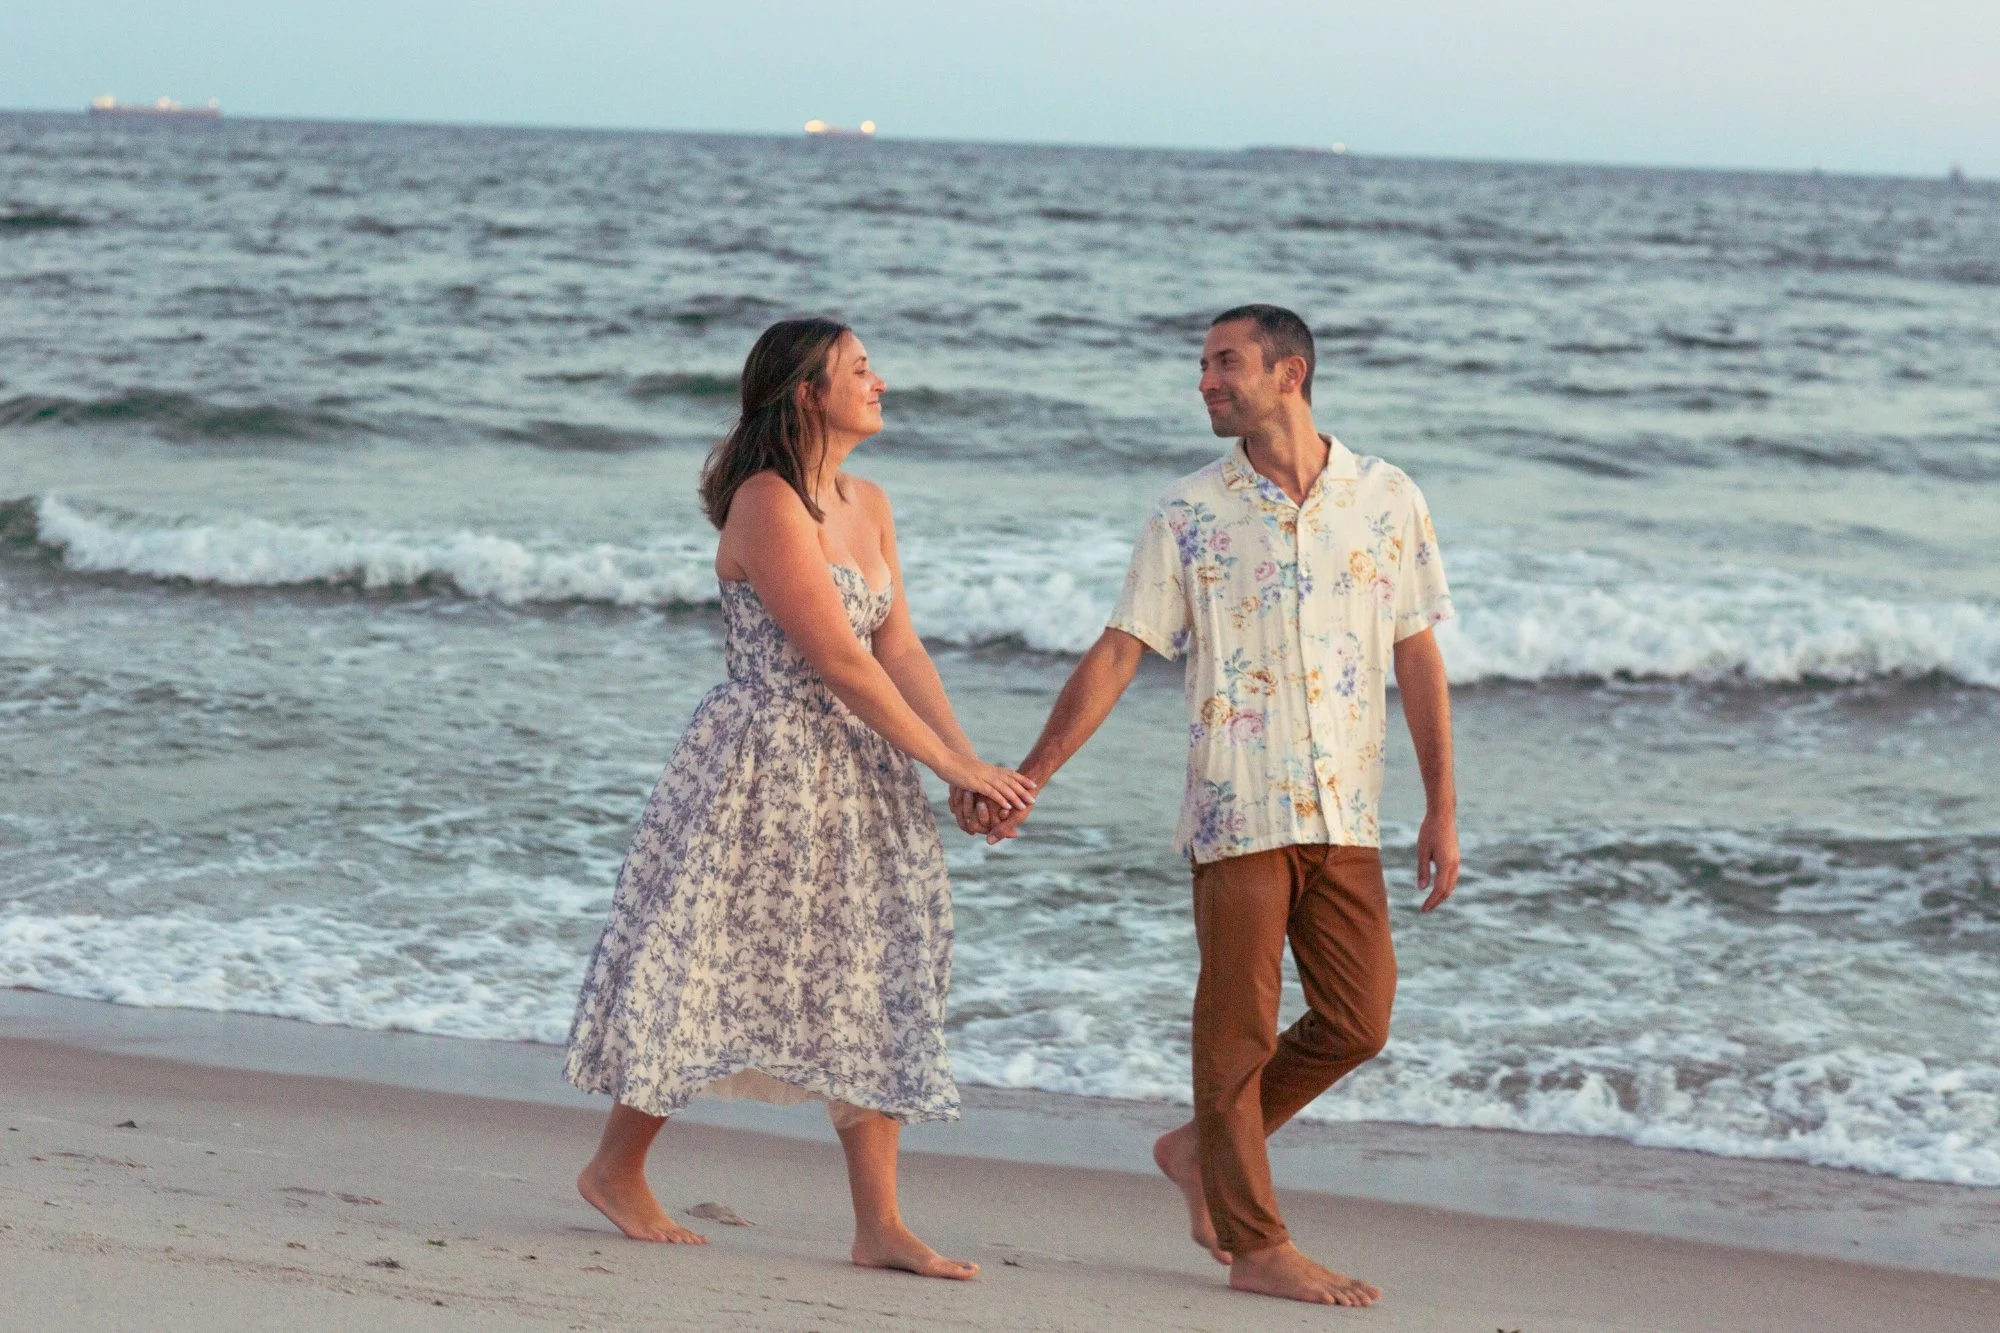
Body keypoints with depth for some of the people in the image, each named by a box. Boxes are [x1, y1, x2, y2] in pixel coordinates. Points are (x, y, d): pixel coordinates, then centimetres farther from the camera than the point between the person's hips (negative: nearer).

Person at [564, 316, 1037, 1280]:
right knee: (711, 968, 1)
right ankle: (616, 1168, 21)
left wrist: (975, 761, -7)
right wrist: (948, 764, -15)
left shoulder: (869, 506, 11)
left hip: (853, 773, 8)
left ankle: (879, 1227, 6)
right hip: (761, 767, -8)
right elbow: (840, 661, -19)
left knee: (873, 983, 4)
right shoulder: (767, 503, -15)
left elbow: (899, 648, 5)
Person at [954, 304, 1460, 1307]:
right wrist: (1029, 778, -7)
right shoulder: (1190, 514, 1)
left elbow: (1418, 659, 8)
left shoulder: (1387, 501, 5)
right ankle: (1257, 1245, 6)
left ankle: (1203, 1148, 23)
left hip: (1345, 812, 3)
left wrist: (1442, 807, 5)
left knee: (1358, 1021, 3)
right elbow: (1116, 655, 0)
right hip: (1239, 808, -2)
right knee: (1240, 1023, -1)